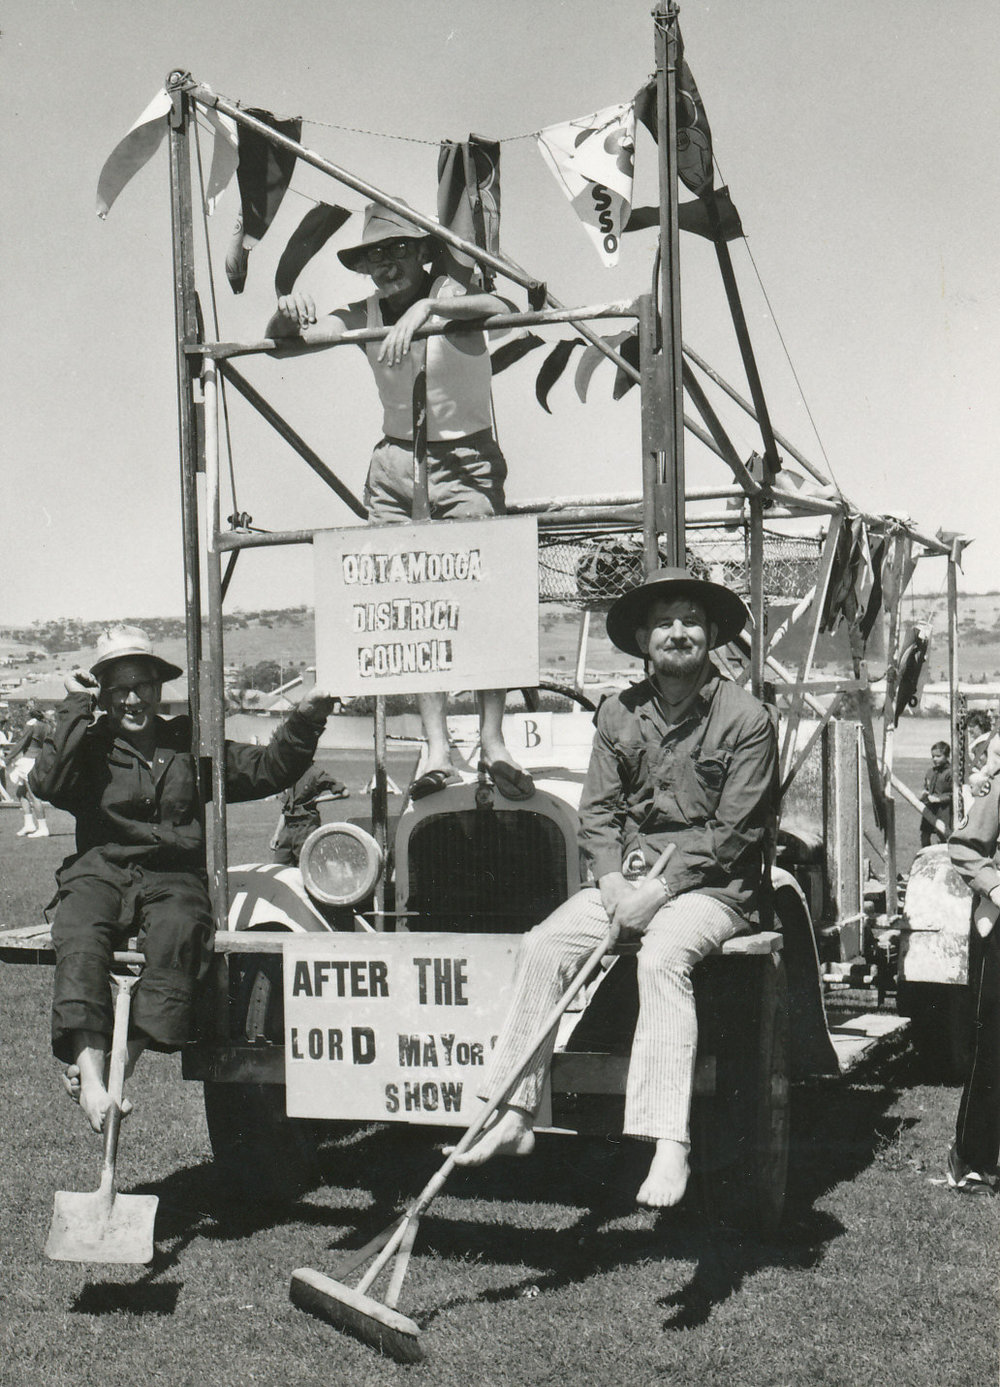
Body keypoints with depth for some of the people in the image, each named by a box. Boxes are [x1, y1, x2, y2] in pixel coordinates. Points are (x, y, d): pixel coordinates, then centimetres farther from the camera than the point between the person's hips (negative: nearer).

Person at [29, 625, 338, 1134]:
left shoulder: (188, 745, 20)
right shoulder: (90, 746, 15)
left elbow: (267, 770, 18)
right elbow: (48, 782, -6)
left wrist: (304, 720, 4)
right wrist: (74, 708, -1)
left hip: (174, 877, 1)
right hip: (100, 873, 0)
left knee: (176, 932, -34)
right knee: (81, 940, -33)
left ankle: (123, 1065, -38)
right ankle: (91, 1079, -42)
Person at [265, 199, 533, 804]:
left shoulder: (450, 294, -9)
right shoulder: (364, 316, 5)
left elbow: (501, 309, -31)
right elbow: (284, 344, 5)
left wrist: (424, 307, -44)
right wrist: (288, 312, -17)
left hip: (466, 460, -4)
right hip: (395, 464, 4)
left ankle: (493, 740, -11)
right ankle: (437, 750, -2)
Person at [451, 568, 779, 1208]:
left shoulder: (746, 718, -6)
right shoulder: (620, 713, 9)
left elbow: (732, 831, -10)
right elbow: (597, 811, 8)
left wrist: (661, 889, -16)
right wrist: (615, 883, -9)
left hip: (713, 885, -5)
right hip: (627, 875, 5)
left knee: (663, 957, -34)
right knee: (545, 944, -16)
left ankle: (670, 1144, -36)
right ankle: (514, 1118, -13)